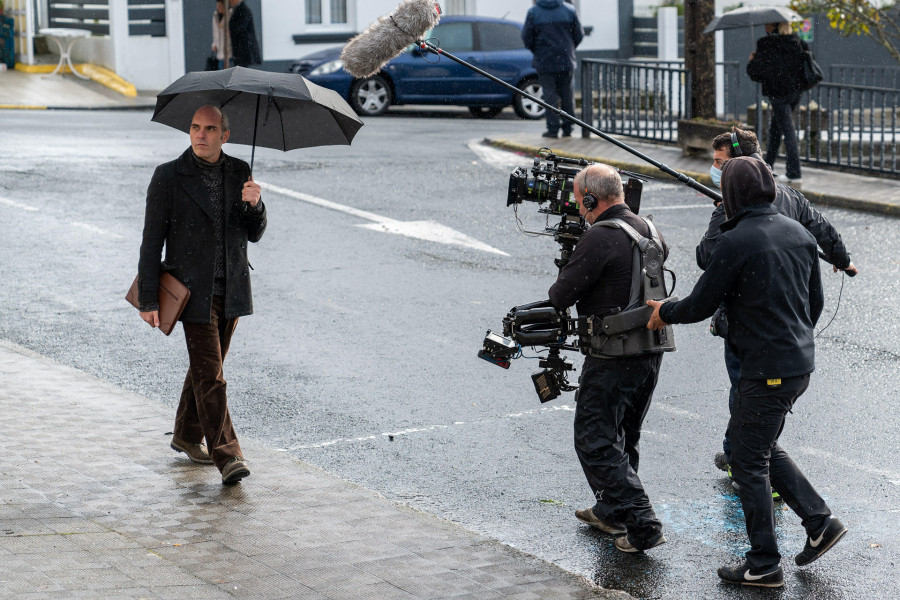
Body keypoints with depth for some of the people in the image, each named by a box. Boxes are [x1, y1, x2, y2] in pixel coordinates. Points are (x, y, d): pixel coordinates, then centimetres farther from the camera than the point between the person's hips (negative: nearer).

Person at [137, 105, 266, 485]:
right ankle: (226, 454, -12)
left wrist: (254, 205, -15)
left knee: (206, 366, 17)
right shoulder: (168, 177, -7)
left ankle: (187, 436, 34)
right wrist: (148, 300, -9)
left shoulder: (239, 172, 5)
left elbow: (254, 235, 8)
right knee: (209, 374, -10)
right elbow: (152, 240, -6)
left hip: (231, 290, 5)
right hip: (193, 290, -5)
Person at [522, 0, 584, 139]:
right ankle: (567, 128, 13)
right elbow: (579, 34, 2)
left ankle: (553, 128, 0)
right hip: (566, 61, 2)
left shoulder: (533, 12, -7)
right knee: (567, 96, 11)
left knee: (550, 96, 3)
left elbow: (526, 37, -5)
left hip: (545, 61, -2)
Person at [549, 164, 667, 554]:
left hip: (613, 358, -9)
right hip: (651, 352, 9)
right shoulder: (648, 230, 6)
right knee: (622, 436, 23)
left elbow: (561, 295, -17)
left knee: (595, 442, -2)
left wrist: (560, 289, 8)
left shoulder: (599, 239, -19)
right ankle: (612, 511, 37)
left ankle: (641, 525, -8)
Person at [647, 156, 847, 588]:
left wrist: (665, 312, 10)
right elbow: (815, 301, 14)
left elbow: (701, 304, -10)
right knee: (760, 445, 22)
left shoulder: (735, 242, -17)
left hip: (767, 370, -8)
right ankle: (819, 521, 17)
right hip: (800, 363, 8)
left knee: (748, 459, 2)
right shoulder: (799, 233, 7)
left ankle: (764, 565, 7)